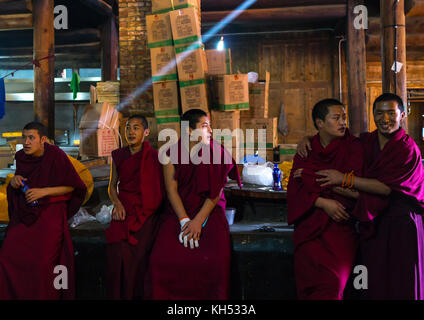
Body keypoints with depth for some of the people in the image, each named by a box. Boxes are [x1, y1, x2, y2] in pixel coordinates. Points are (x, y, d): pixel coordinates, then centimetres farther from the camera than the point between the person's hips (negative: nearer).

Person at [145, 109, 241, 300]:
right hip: (179, 213, 1)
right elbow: (171, 190, -1)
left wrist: (198, 221, -12)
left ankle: (212, 296, -3)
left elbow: (216, 192, -2)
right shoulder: (171, 154, 4)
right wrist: (185, 221, -14)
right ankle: (166, 296, 1)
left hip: (210, 212, 0)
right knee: (162, 259, -22)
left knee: (216, 260, -26)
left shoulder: (217, 152, 3)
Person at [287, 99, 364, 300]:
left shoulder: (353, 148, 4)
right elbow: (295, 191, 4)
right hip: (309, 226, 1)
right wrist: (322, 202, -13)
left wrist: (311, 177, -4)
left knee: (333, 281, -15)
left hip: (340, 225, -1)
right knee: (310, 280, -9)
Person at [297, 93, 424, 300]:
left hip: (401, 222, -4)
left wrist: (344, 179, -18)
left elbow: (386, 187, -18)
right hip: (373, 222, 5)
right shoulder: (365, 141, 6)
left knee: (401, 286, 3)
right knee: (372, 283, 7)